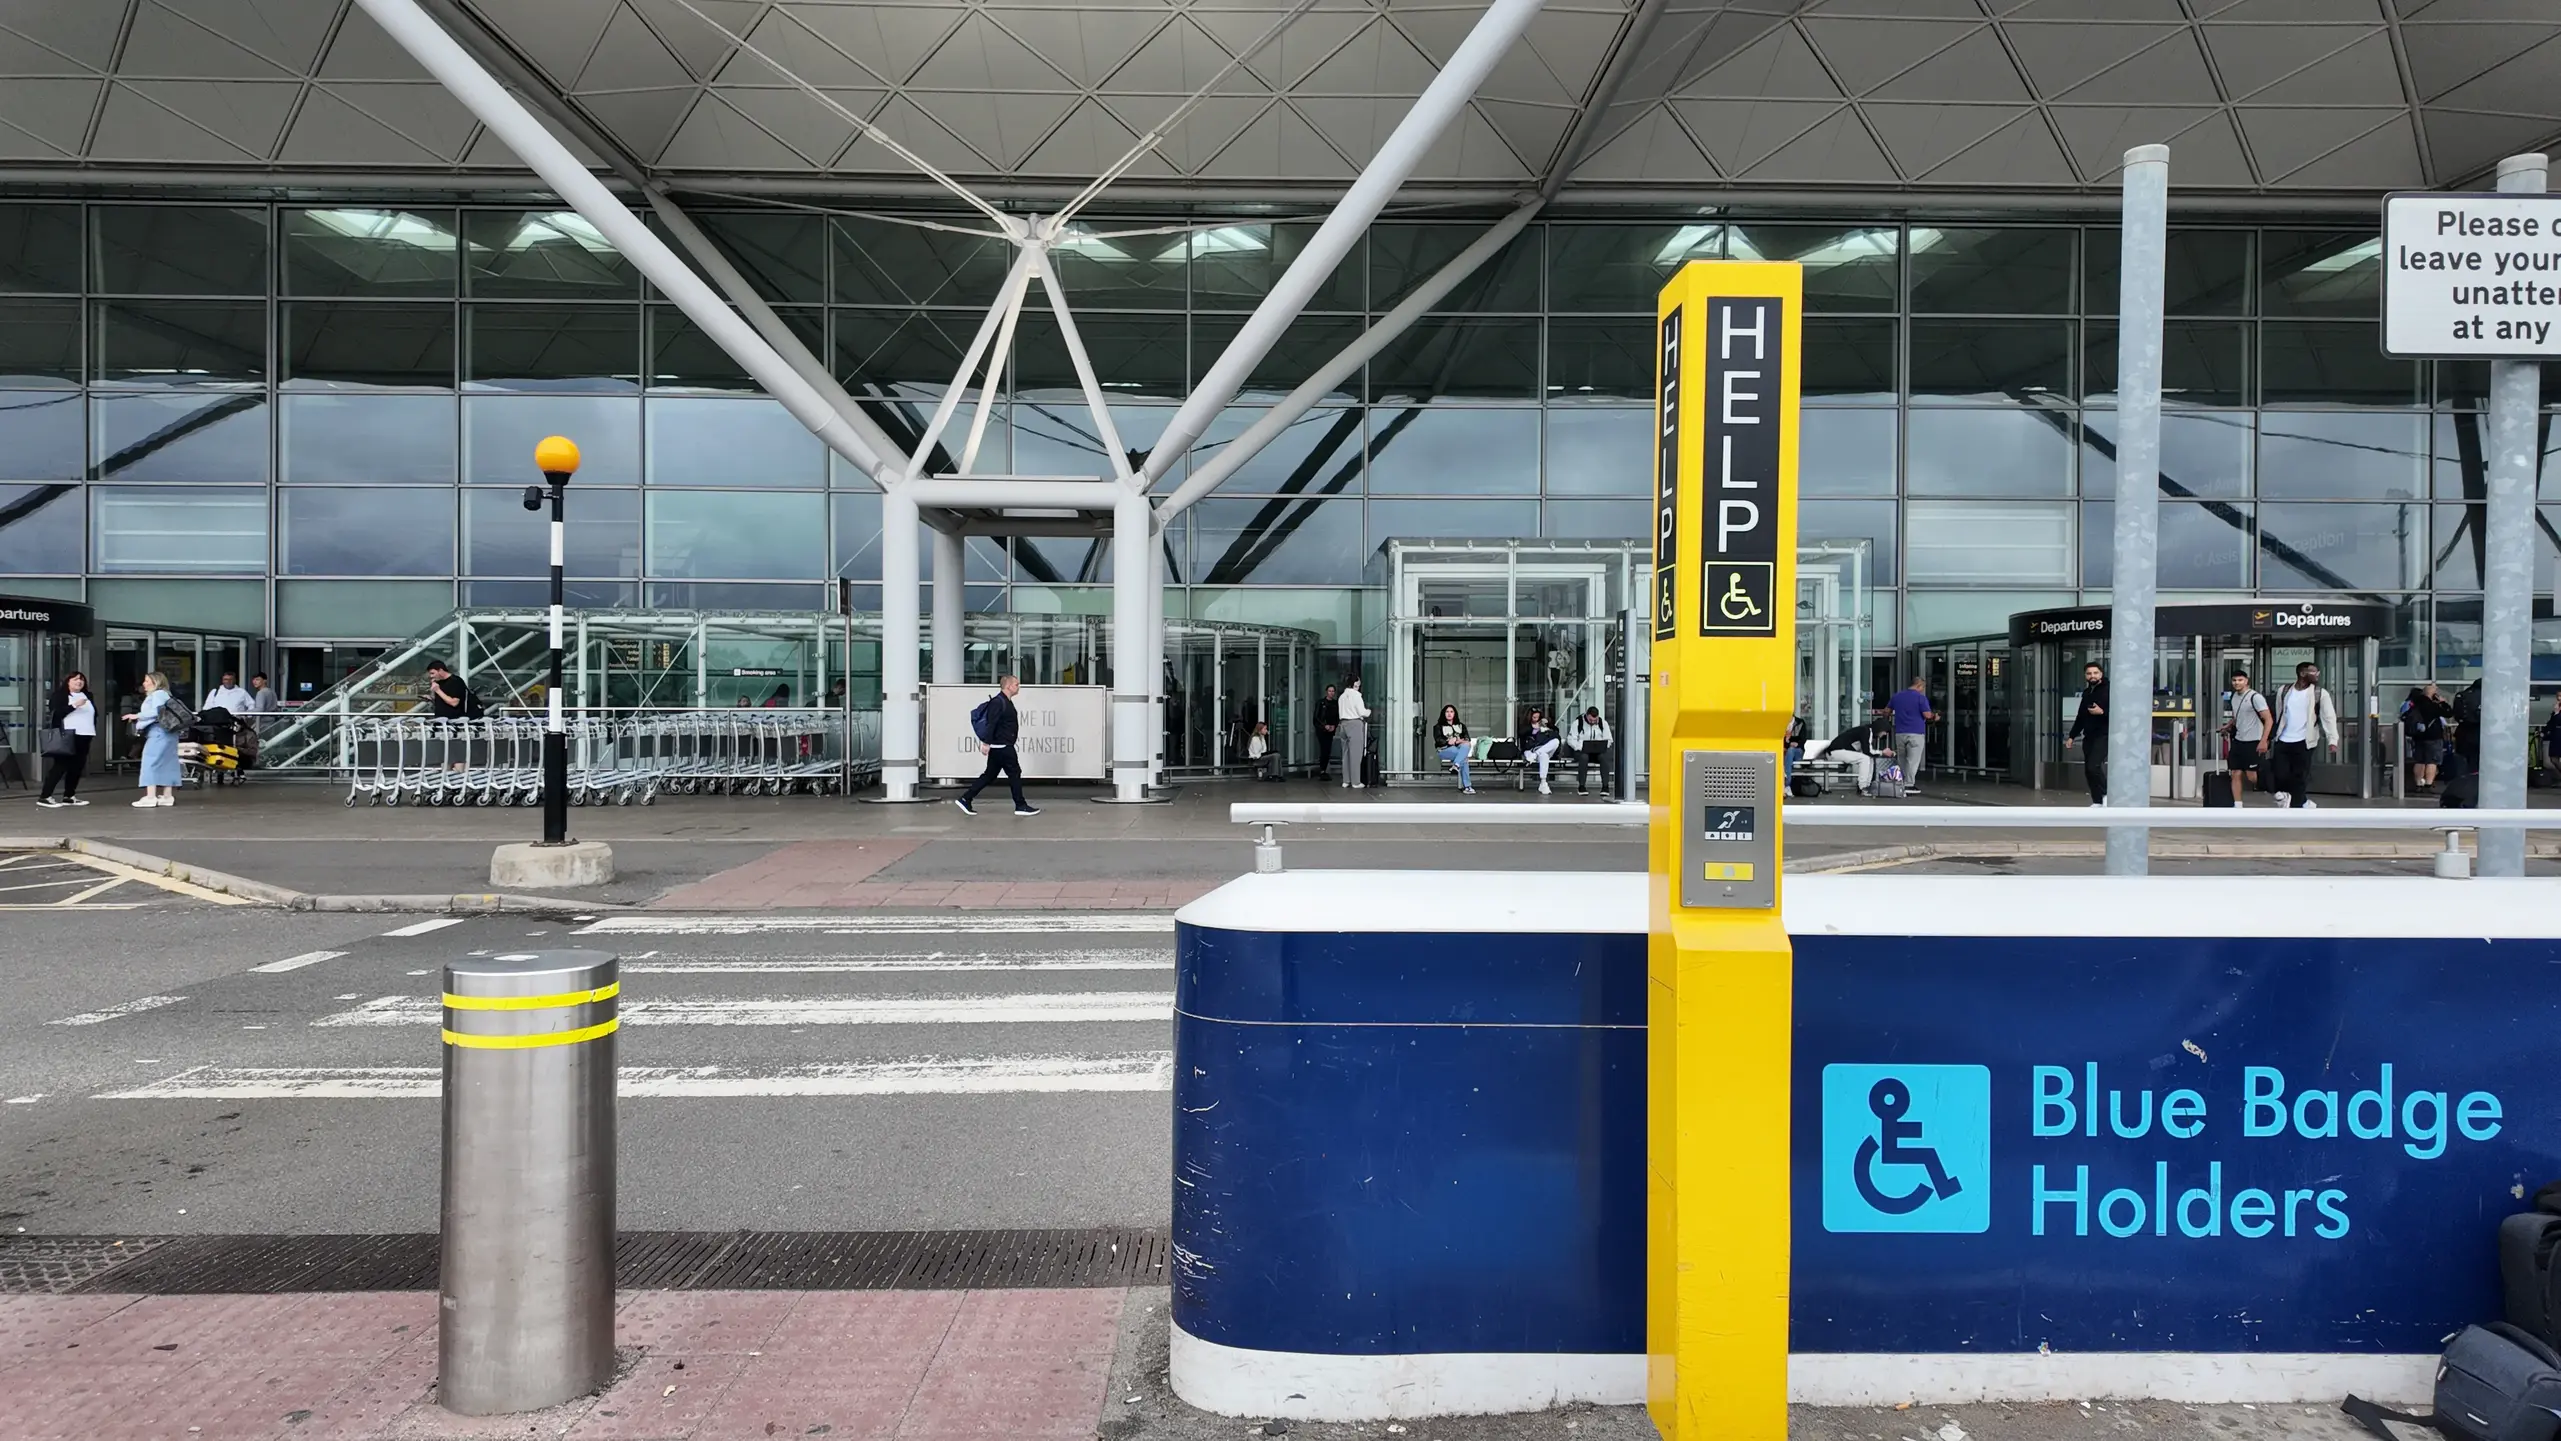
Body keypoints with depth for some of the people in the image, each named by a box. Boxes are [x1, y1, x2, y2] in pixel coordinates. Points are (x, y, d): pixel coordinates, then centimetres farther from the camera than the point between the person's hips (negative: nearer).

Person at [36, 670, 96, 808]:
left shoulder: (88, 696, 18)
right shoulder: (60, 695, 1)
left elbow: (94, 714, 20)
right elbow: (57, 713, -12)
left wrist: (94, 731, 9)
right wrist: (74, 705, -21)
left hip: (84, 736, 6)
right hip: (68, 736, -6)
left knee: (77, 767, 7)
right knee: (60, 766, -9)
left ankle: (69, 796, 13)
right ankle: (45, 797, -8)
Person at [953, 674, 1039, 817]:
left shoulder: (1006, 702, 16)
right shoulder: (998, 702, -16)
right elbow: (991, 723, -22)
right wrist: (986, 743, -25)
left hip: (1000, 746, 10)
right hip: (1001, 746, -10)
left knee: (990, 774, 11)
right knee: (1014, 773, -2)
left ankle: (965, 799, 13)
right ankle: (1021, 806, 5)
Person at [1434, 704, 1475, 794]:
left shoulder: (1461, 725, 22)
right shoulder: (1438, 726, 11)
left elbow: (1467, 739, 11)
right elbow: (1438, 740, -2)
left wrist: (1459, 740, -11)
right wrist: (1448, 741, -19)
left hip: (1459, 748, 4)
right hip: (1444, 750, -4)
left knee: (1466, 745, -34)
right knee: (1464, 757, -33)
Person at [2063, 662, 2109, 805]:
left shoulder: (2109, 690, -6)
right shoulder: (2086, 692, 16)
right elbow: (2080, 716, 22)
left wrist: (2102, 712, -24)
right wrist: (2071, 736, 20)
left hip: (2103, 735, -7)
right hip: (2088, 736, 7)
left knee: (2093, 766, -19)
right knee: (2088, 770, 5)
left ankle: (2106, 794, 0)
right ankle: (2097, 802, 13)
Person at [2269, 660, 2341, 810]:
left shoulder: (2320, 693, -2)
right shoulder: (2284, 691, 6)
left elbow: (2329, 717, -8)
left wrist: (2332, 741, -19)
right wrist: (2273, 736, 13)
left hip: (2303, 742, -2)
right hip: (2283, 741, 3)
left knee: (2299, 777, -2)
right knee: (2280, 775, -3)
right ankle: (2303, 803, 20)